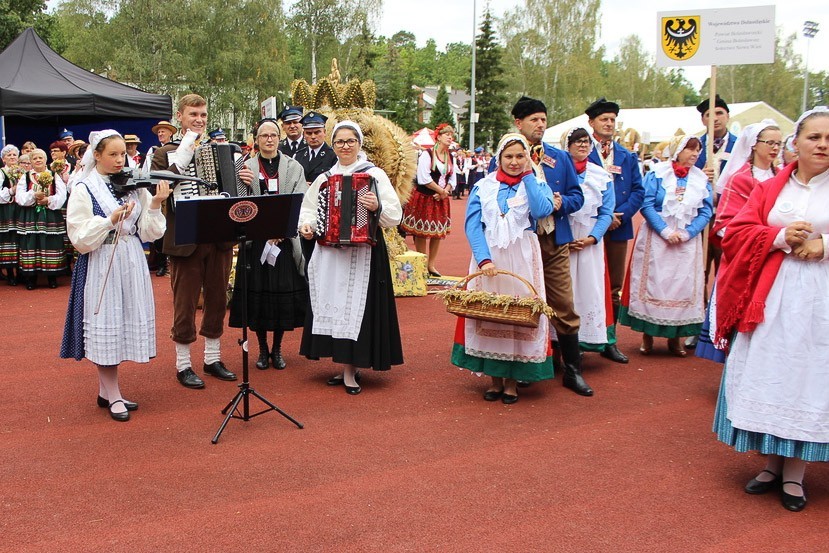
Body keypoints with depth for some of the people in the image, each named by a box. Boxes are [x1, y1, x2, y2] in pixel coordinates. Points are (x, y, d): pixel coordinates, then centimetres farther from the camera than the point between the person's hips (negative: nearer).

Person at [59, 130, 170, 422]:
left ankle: (106, 391, 25)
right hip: (101, 265, -4)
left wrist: (154, 206, -13)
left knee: (126, 323, 10)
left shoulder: (133, 186, 4)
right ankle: (113, 396, 14)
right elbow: (81, 238, -12)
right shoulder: (84, 189, -6)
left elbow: (149, 233, 2)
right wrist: (110, 221, -24)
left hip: (131, 264, 4)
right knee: (106, 326, 1)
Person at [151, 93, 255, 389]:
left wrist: (245, 181, -8)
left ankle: (213, 359, 27)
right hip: (185, 240, -4)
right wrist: (181, 161, -21)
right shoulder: (166, 154, -1)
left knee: (217, 300, 12)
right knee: (185, 303, 4)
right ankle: (183, 365, 17)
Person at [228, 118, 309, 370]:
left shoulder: (294, 167, 6)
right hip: (255, 239, 0)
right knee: (258, 293, 2)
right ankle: (263, 349, 17)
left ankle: (277, 349, 17)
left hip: (286, 239, 0)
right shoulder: (246, 168, 6)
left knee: (283, 294, 2)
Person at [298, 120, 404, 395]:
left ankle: (350, 369, 7)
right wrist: (306, 226, -2)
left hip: (363, 252, -4)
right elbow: (309, 209, 18)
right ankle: (346, 367, 19)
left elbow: (395, 215, -7)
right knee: (334, 304, 7)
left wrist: (377, 208, -26)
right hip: (329, 252, 5)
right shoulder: (324, 178, 14)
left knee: (355, 305, -4)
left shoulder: (375, 174, -1)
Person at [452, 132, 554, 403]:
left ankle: (512, 379, 13)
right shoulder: (483, 186, 5)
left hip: (522, 260, 0)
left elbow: (542, 211, -15)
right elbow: (472, 225, -3)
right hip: (487, 257, 0)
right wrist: (484, 259, -15)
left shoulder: (536, 185, 6)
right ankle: (495, 378, 14)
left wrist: (528, 174, -10)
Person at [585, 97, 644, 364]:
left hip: (618, 228, 5)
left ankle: (609, 341, 17)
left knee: (614, 287, 8)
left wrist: (621, 213, -10)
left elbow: (638, 190, 7)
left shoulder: (628, 157, 13)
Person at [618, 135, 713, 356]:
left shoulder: (701, 179, 5)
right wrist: (666, 231, -16)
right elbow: (646, 205, -8)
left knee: (683, 286, 2)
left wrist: (685, 234, -12)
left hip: (687, 241, 3)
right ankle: (647, 336, 8)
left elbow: (706, 211, 2)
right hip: (656, 238, -2)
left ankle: (675, 337, 12)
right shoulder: (657, 173, -2)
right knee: (653, 285, -1)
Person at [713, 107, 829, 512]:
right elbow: (735, 232, 3)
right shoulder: (769, 189, 10)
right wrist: (780, 237, -12)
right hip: (770, 297, 2)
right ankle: (772, 463, 20)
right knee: (768, 375, 5)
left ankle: (795, 473, 14)